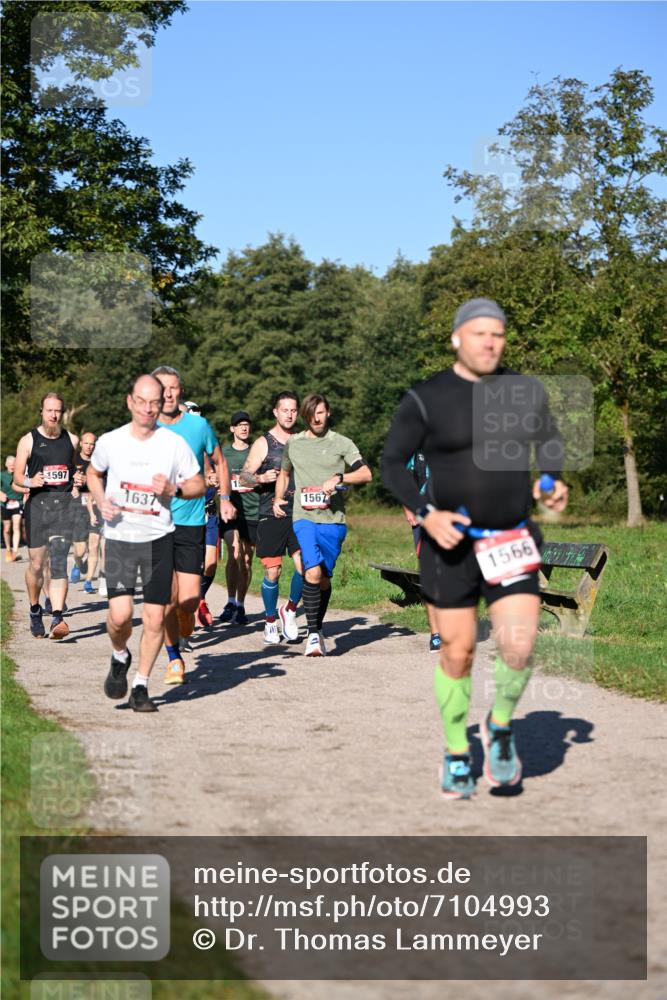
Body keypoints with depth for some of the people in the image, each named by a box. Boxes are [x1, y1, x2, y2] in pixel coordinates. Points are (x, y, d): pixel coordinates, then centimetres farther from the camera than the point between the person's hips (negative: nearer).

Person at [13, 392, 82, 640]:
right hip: (37, 504, 0)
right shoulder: (28, 440, 2)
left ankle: (57, 618, -21)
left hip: (64, 505, 0)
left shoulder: (71, 440, 10)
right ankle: (35, 610, 32)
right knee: (36, 564, 8)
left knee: (58, 561, -13)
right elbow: (17, 476, 3)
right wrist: (31, 482, -18)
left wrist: (78, 479, 2)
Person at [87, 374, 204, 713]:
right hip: (119, 537, 0)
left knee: (155, 619, 1)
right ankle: (119, 657, 20)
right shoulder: (109, 442, -2)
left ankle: (141, 686, 18)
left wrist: (173, 489, -15)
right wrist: (101, 501, -2)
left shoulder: (175, 444, -4)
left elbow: (198, 485, 5)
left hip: (159, 539, 1)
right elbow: (93, 473, 18)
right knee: (120, 613, -14)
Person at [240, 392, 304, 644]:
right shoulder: (263, 443, 3)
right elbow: (244, 476, -1)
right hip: (270, 516, -2)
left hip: (298, 514, 2)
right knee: (272, 572, -1)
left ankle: (290, 609, 13)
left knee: (304, 565, -12)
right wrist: (261, 478, -21)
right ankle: (270, 622, 17)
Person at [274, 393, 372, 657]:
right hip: (304, 518, 0)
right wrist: (278, 498, 14)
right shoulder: (293, 444, 12)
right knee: (313, 572, -19)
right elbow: (284, 473, 29)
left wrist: (338, 478, -15)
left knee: (324, 578, 7)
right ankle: (313, 634, -15)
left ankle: (318, 630, 25)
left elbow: (366, 474, -1)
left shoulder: (342, 444, 6)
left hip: (333, 519, 0)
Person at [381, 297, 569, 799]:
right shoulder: (426, 399, -8)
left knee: (519, 647, -12)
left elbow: (550, 442, 18)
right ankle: (457, 755, 25)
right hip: (451, 543, -2)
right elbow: (392, 463, -3)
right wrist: (426, 514, -17)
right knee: (457, 653, 4)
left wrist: (555, 483, -1)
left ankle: (501, 726, 18)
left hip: (513, 542, 2)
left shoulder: (527, 391, 2)